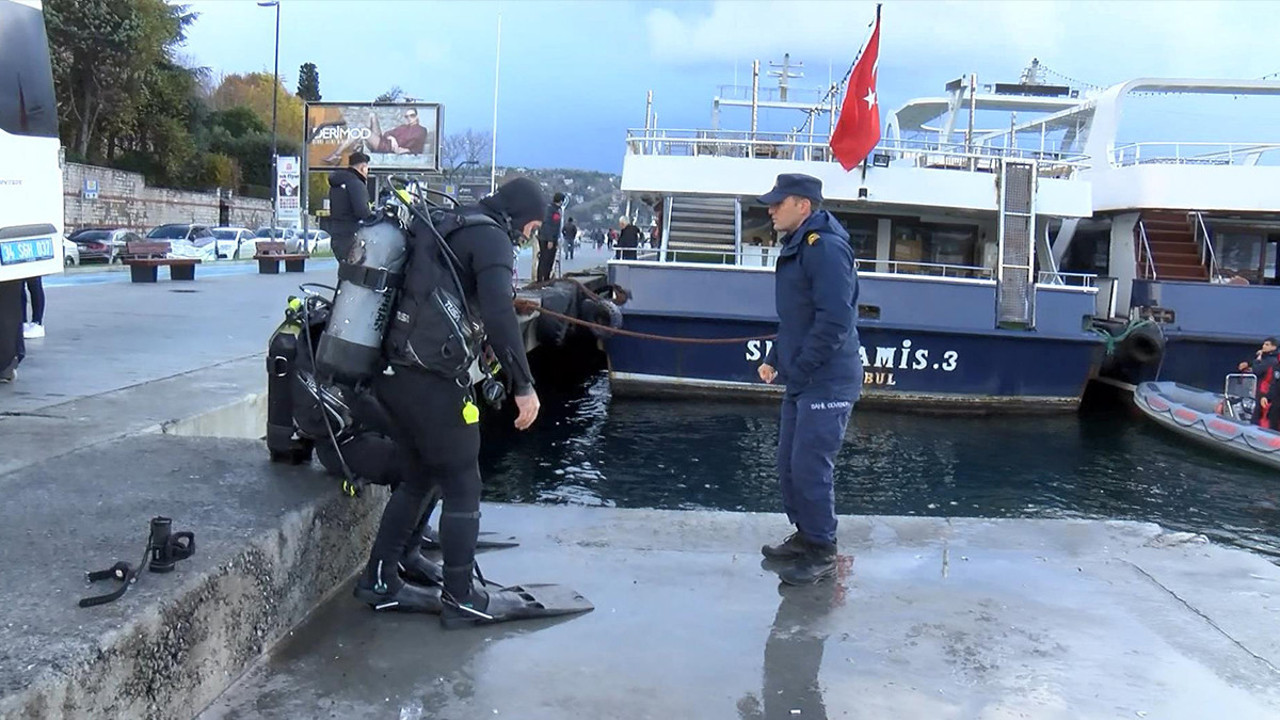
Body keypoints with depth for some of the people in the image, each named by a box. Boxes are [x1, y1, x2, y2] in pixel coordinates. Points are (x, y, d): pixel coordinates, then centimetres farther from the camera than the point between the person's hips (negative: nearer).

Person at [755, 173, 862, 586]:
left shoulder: (825, 247, -17)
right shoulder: (796, 247, 15)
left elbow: (834, 320, -23)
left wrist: (798, 370, -19)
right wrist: (775, 358, 13)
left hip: (826, 383, -10)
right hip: (801, 382, 10)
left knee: (810, 467, -6)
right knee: (789, 464, 16)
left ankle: (822, 555, 7)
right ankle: (805, 536, 31)